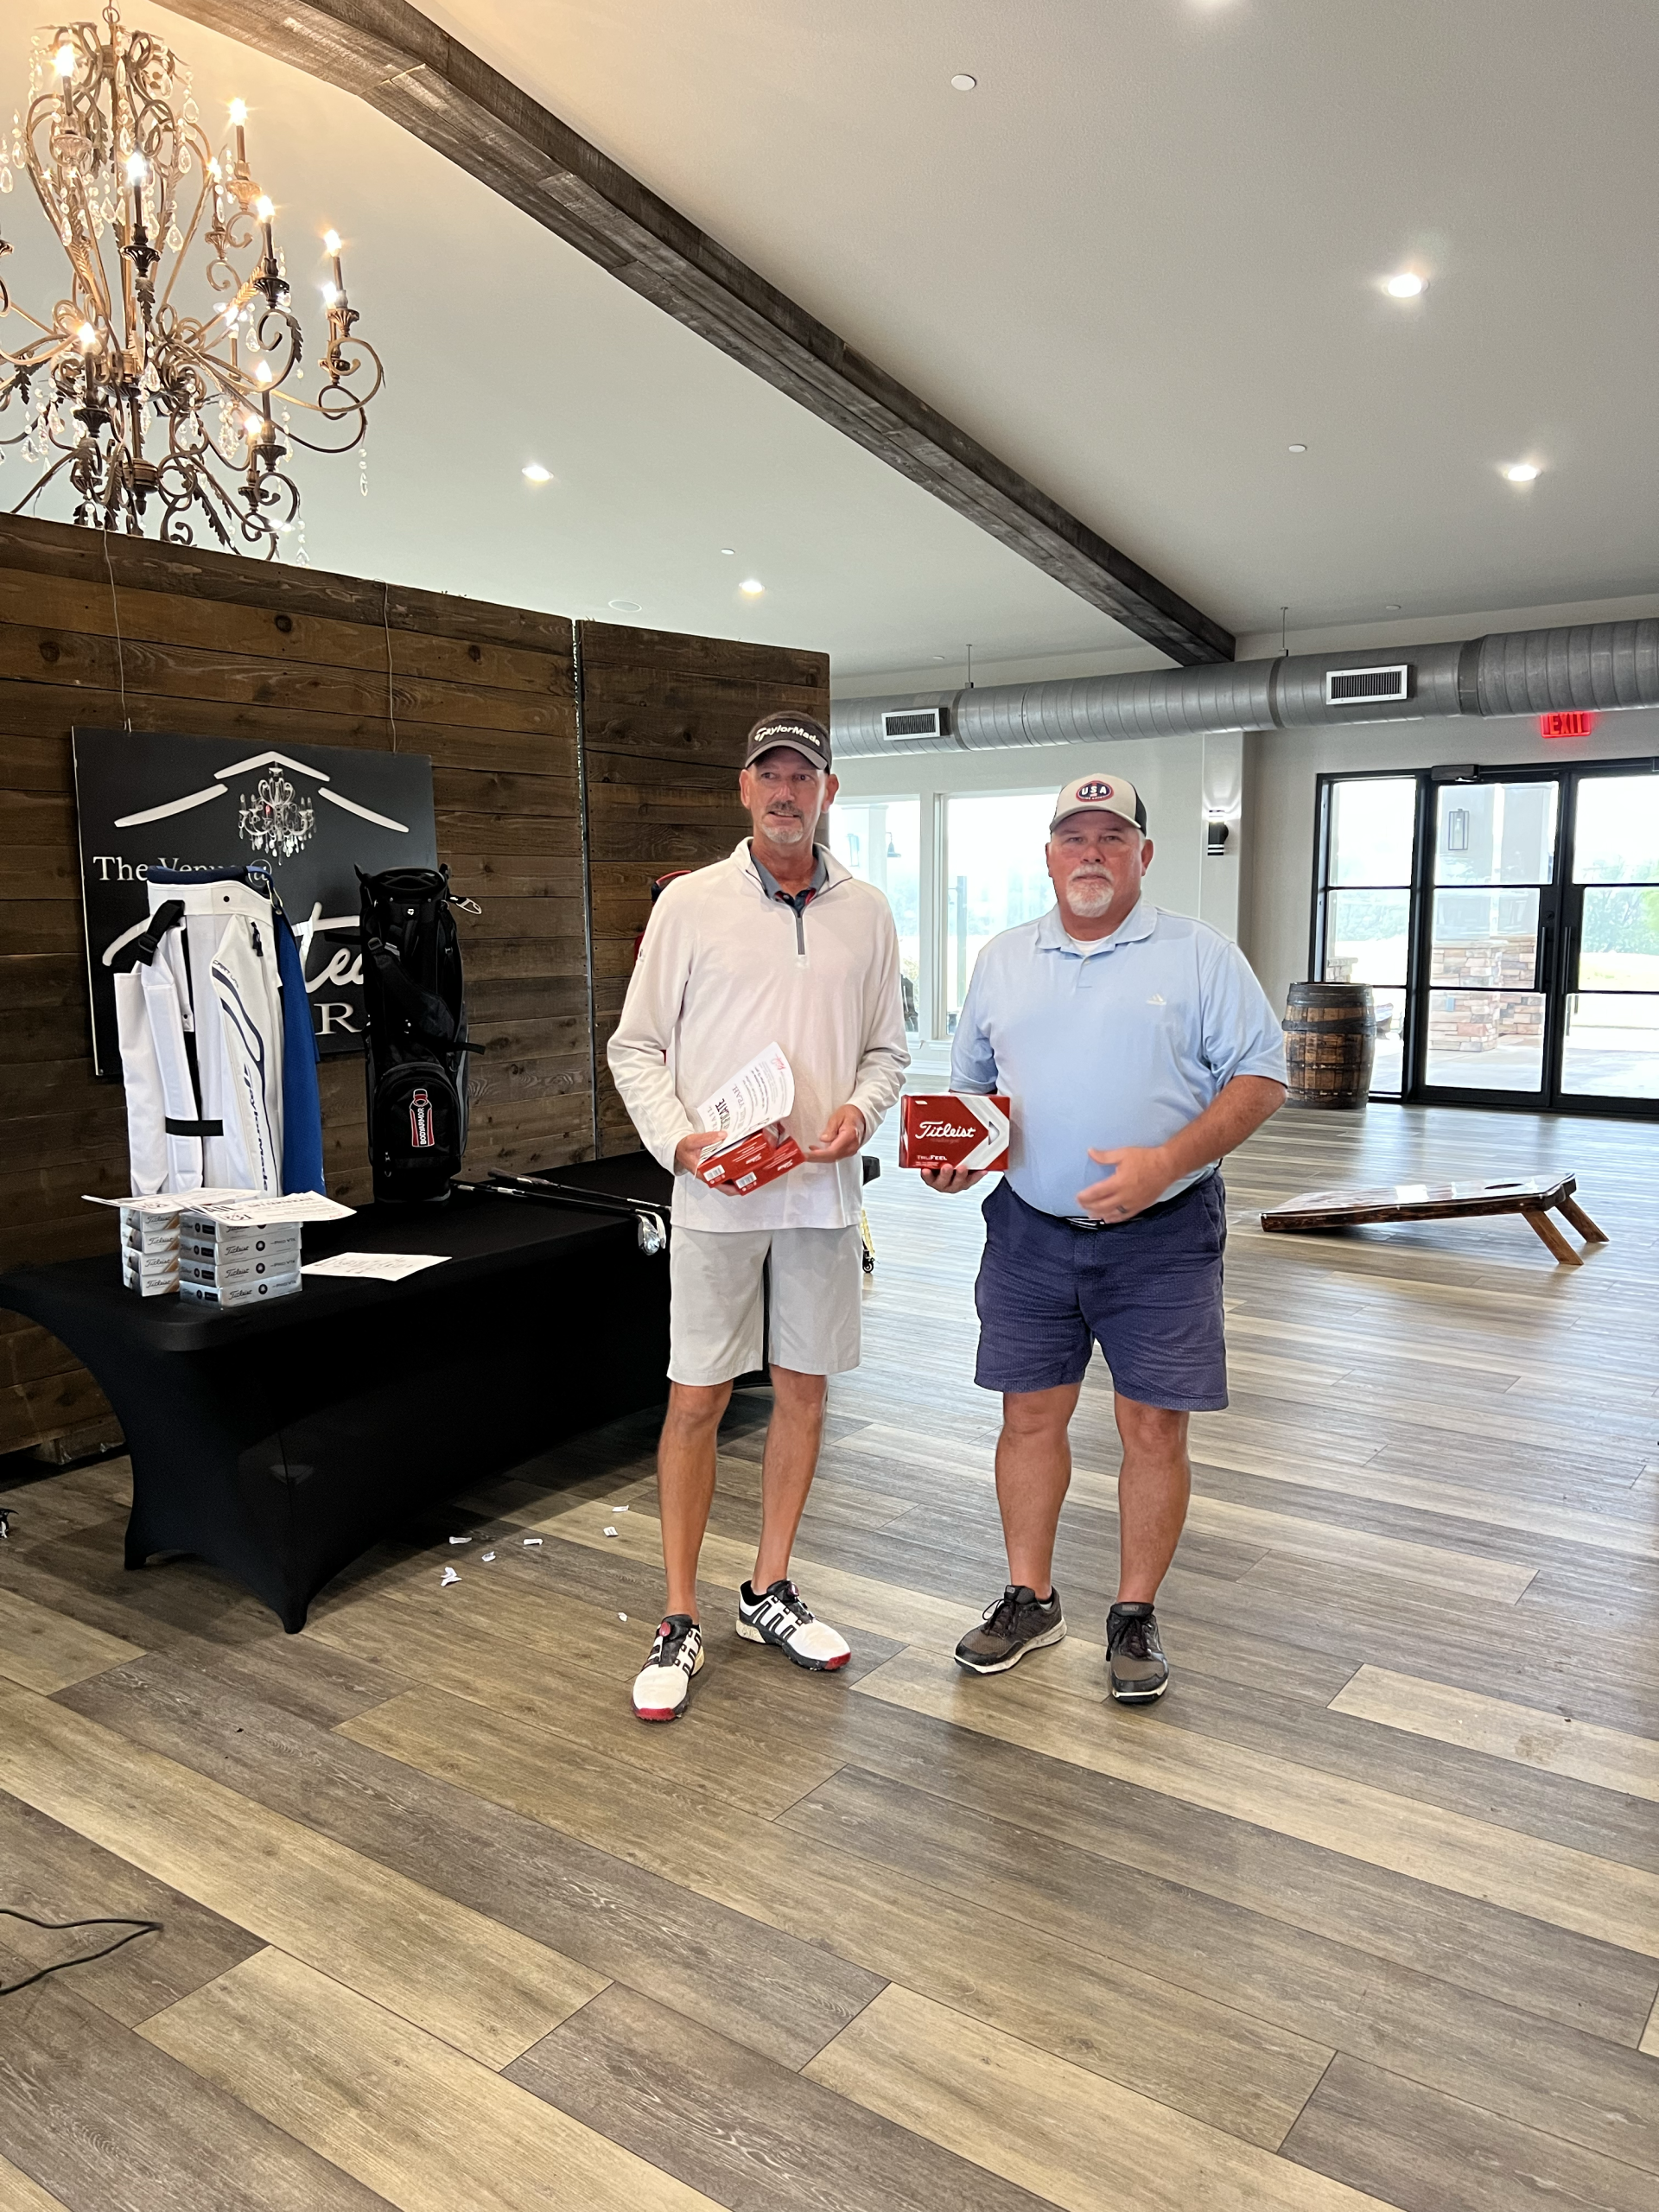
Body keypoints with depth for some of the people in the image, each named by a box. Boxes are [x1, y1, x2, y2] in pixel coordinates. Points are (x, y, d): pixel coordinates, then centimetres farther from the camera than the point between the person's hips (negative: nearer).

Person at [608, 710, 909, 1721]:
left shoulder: (867, 911, 7)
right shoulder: (692, 901, -2)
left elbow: (888, 1048, 12)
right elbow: (636, 1046, 0)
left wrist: (861, 1108, -9)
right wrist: (680, 1140, -15)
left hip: (824, 1189, 3)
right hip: (715, 1194, -3)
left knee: (804, 1392, 11)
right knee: (697, 1400, 2)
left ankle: (770, 1591, 28)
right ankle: (682, 1622, 15)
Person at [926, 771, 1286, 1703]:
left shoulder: (1200, 955, -1)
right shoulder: (1003, 960, 10)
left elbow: (1261, 1076, -6)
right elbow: (971, 1084, 17)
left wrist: (1169, 1160, -20)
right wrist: (956, 1152, -5)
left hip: (1162, 1237, -3)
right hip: (1032, 1232, 3)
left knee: (1155, 1428, 3)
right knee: (1031, 1415, 9)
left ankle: (1136, 1615, 22)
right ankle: (1031, 1600, 27)